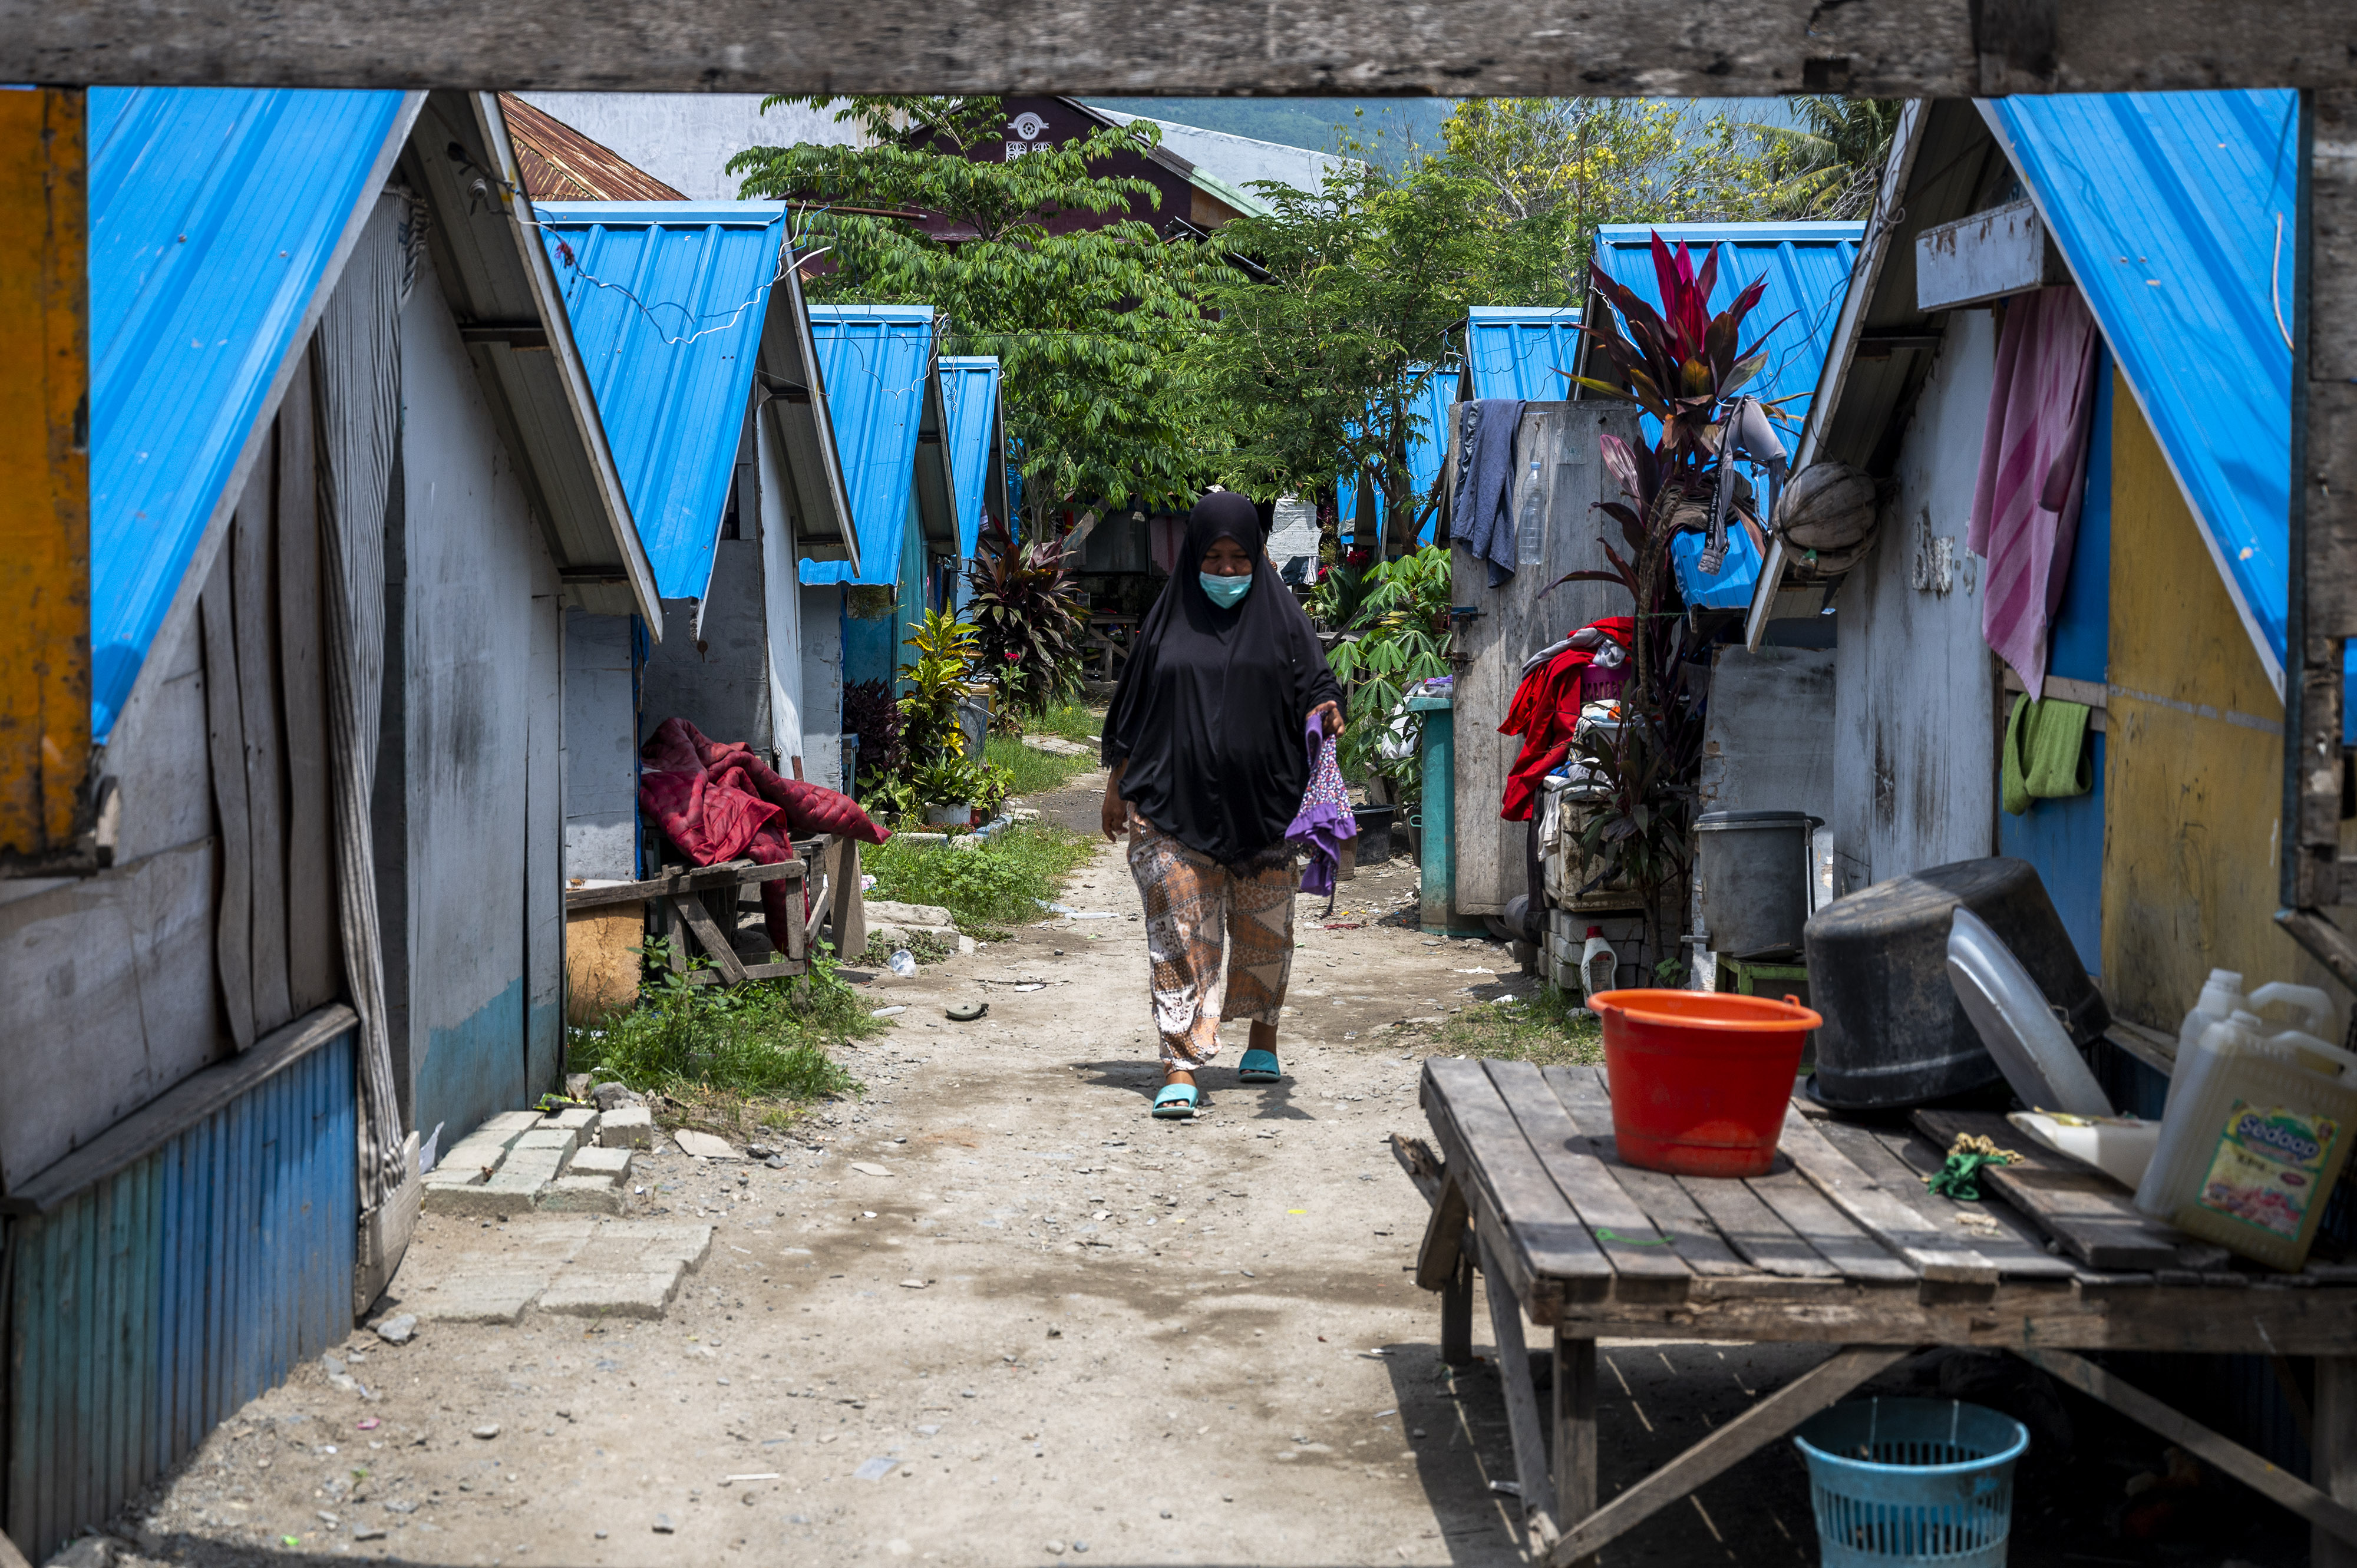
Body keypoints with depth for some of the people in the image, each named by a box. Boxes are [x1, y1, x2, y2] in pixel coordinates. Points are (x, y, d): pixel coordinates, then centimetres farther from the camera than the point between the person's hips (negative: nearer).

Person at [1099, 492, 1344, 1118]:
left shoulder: (1281, 617, 4)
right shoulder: (1168, 621, 6)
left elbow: (1315, 686, -1)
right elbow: (1133, 711, 10)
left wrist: (1325, 712, -24)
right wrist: (1118, 786, 8)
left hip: (1262, 804, 1)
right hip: (1176, 807, -1)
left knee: (1263, 931, 11)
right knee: (1181, 936, -7)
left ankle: (1262, 1041, 32)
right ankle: (1180, 1071, -9)